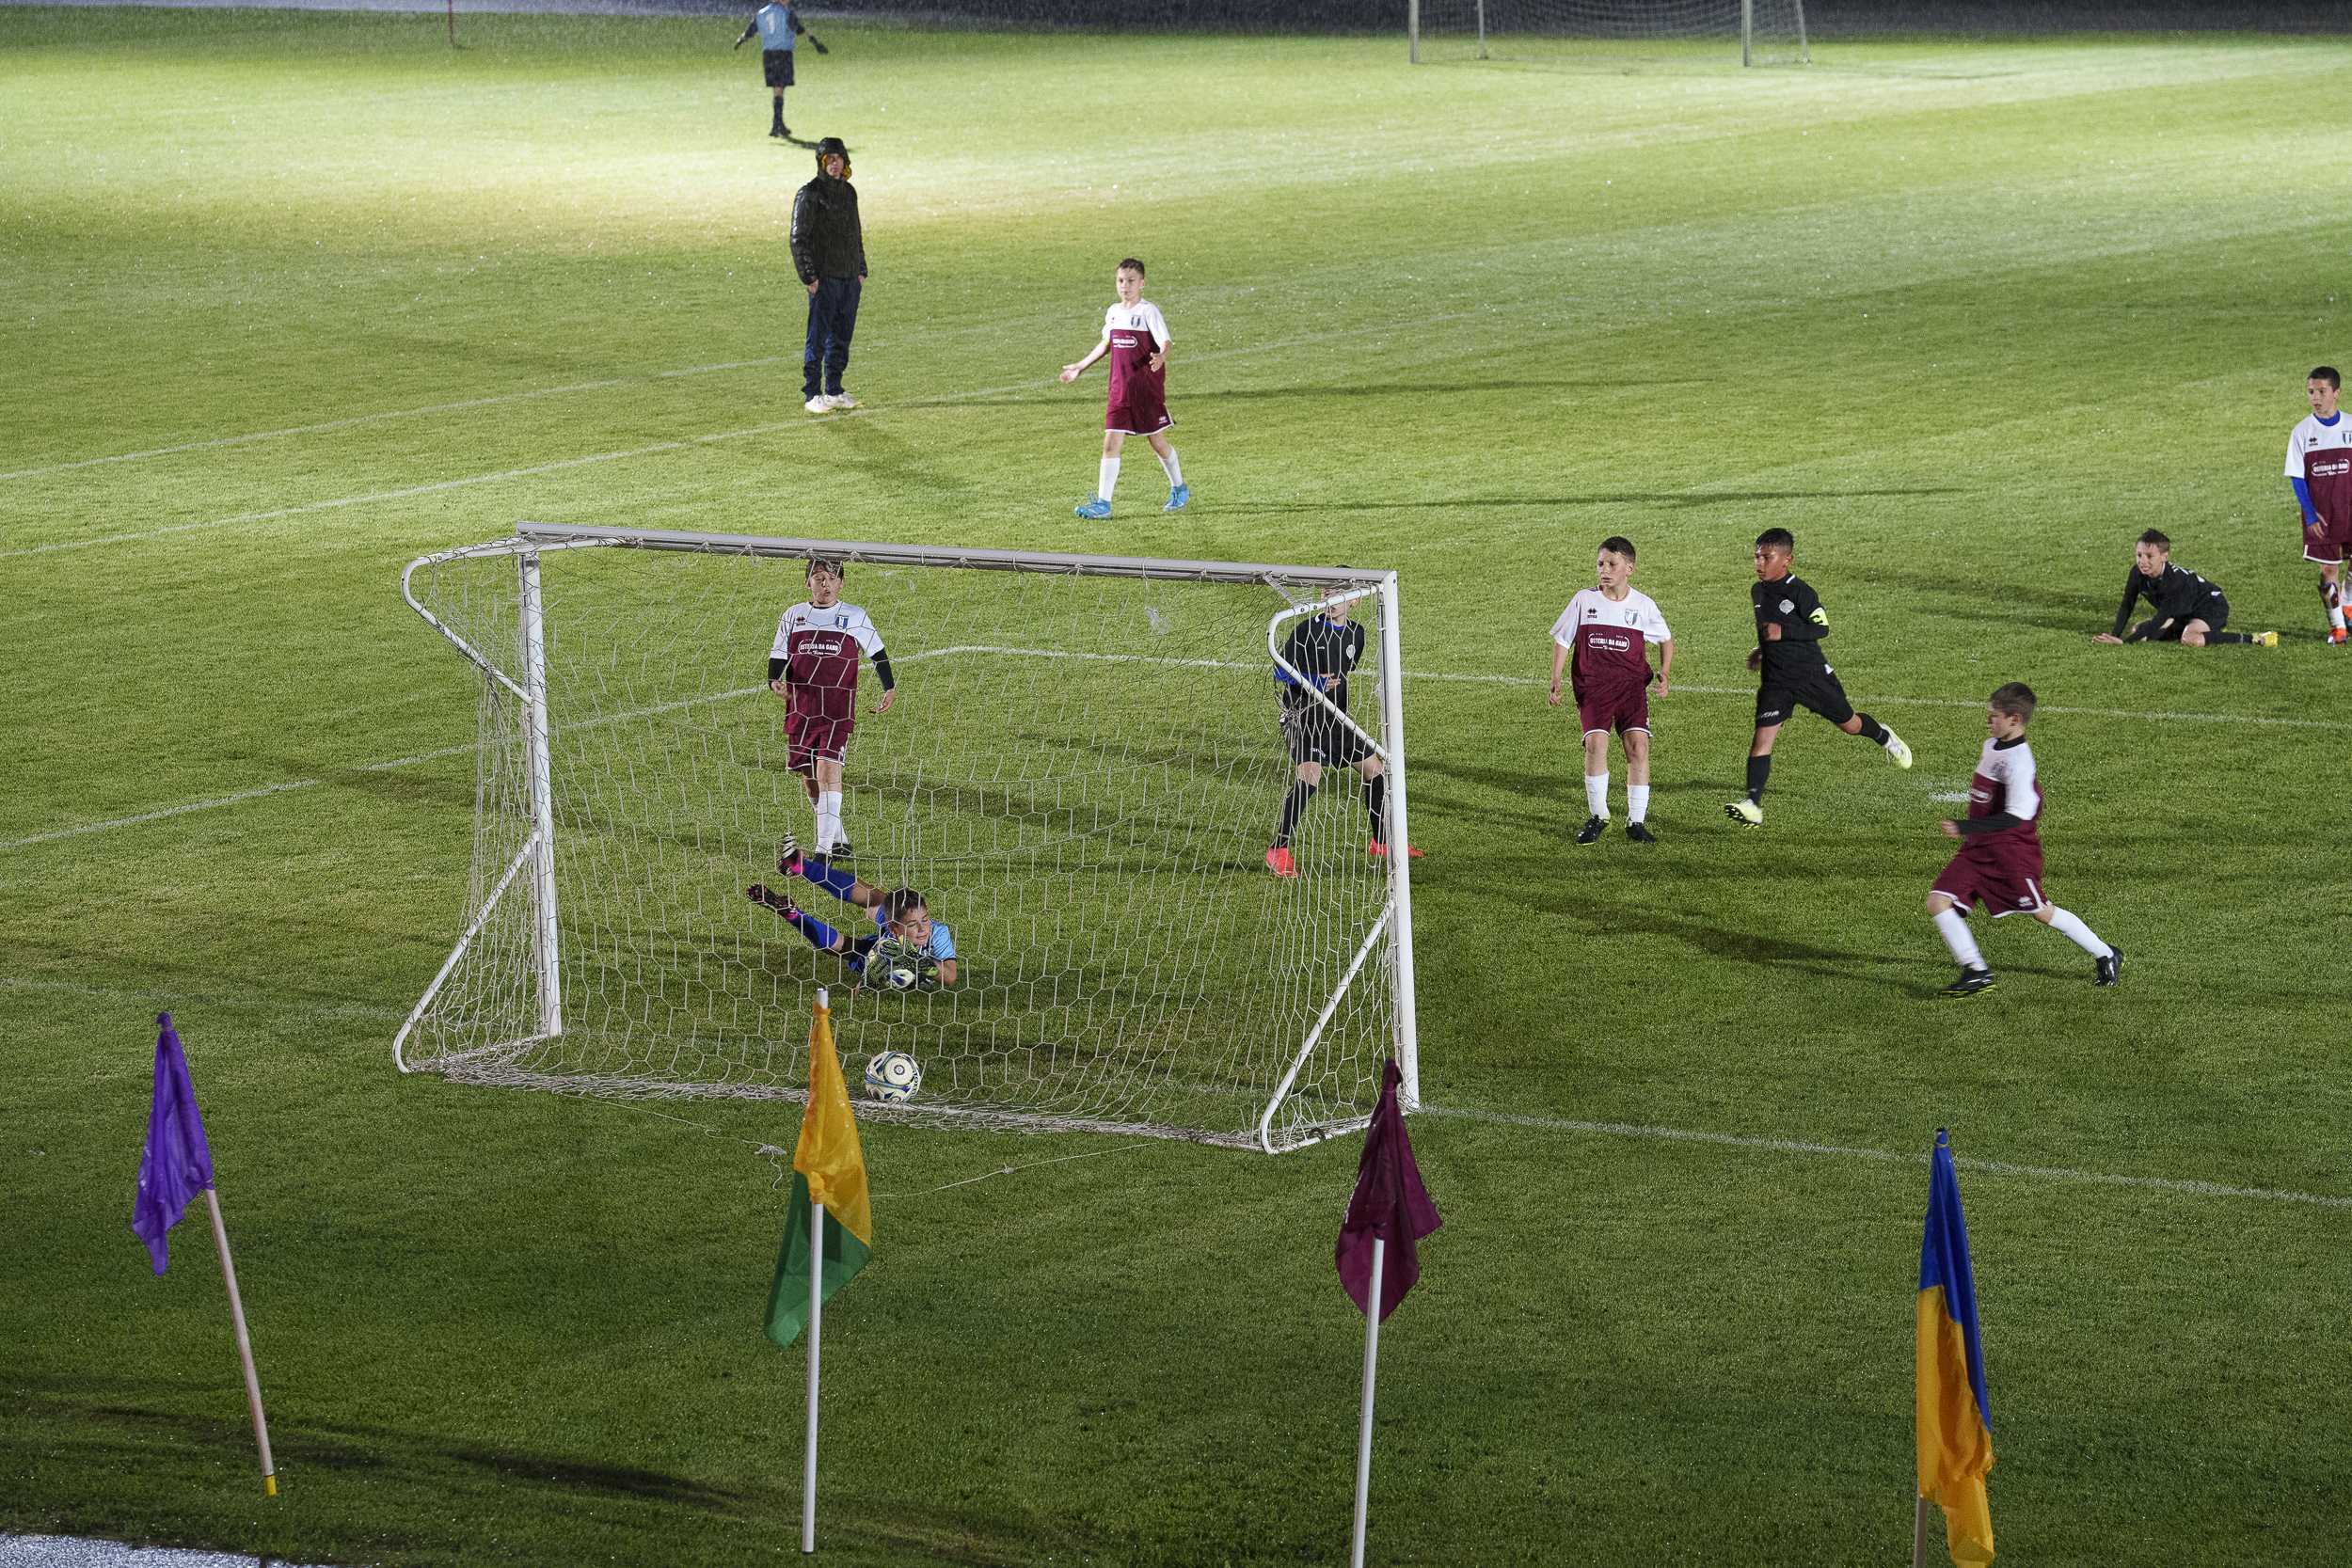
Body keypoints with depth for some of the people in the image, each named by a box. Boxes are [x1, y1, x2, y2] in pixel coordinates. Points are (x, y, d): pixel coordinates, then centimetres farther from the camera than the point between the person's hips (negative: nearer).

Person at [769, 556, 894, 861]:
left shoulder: (855, 617, 4)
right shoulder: (793, 616, 9)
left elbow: (877, 654, 13)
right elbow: (778, 656, 9)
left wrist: (890, 688, 2)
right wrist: (775, 681, -11)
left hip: (838, 710, -3)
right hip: (800, 709, 3)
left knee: (828, 770, -18)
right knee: (809, 778, 8)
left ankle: (825, 847, -20)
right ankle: (838, 841, 24)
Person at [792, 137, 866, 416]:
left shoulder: (849, 192, 13)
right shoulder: (810, 194, -9)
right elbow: (799, 238, -11)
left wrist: (861, 271, 16)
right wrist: (809, 277, -16)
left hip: (849, 278, 7)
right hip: (824, 278, -7)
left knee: (842, 337, 11)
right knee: (819, 337, -5)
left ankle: (834, 390, 18)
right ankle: (813, 394, -1)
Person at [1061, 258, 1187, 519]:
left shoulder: (1148, 312, -10)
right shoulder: (1113, 313, 9)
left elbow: (1165, 344, -20)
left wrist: (1160, 358, -43)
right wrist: (1080, 367, 31)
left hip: (1148, 389, -5)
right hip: (1119, 390, 5)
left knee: (1157, 441, 8)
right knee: (1111, 443, -4)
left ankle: (1179, 489, 31)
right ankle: (1102, 503, -5)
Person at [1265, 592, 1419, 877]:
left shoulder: (1356, 634, 9)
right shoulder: (1308, 629, -10)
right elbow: (1281, 671, -9)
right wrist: (1315, 681, -21)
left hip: (1336, 716, 7)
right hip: (1303, 715, -7)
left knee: (1376, 771, 12)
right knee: (1308, 777, -24)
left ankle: (1381, 842, 30)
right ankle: (1278, 852, -21)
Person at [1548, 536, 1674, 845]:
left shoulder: (1643, 605, 4)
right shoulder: (1584, 600, 3)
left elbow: (1666, 639, 20)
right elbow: (1562, 640, 10)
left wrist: (1664, 674, 6)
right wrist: (1555, 681, 1)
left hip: (1631, 683, 1)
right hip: (1592, 685, -1)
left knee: (1638, 746, -13)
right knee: (1596, 743, -19)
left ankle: (1636, 822, -2)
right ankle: (1597, 817, -2)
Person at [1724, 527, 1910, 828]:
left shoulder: (1800, 592, -17)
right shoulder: (1758, 592, 5)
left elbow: (1821, 628, -21)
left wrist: (1783, 632, -29)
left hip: (1812, 674, -4)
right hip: (1776, 680, 4)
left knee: (1849, 724, 16)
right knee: (1762, 736, -13)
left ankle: (1884, 737, 51)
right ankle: (1752, 805, -20)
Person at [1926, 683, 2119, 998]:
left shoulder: (2018, 762, -23)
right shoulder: (1992, 745, 7)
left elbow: (2014, 818, -30)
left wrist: (1964, 828, -34)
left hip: (2011, 850, -9)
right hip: (1977, 848, 9)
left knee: (2041, 911, 5)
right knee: (1938, 901, -7)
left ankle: (2106, 955, 26)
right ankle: (1976, 972, -4)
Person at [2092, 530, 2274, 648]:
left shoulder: (2176, 580, -35)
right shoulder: (2137, 574, -16)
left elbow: (2161, 618, -37)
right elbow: (2126, 606, -8)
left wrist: (2124, 642, -40)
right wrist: (2114, 636, -24)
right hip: (2184, 615, 9)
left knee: (2189, 640, -37)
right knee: (2138, 630, 4)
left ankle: (2250, 639, -24)